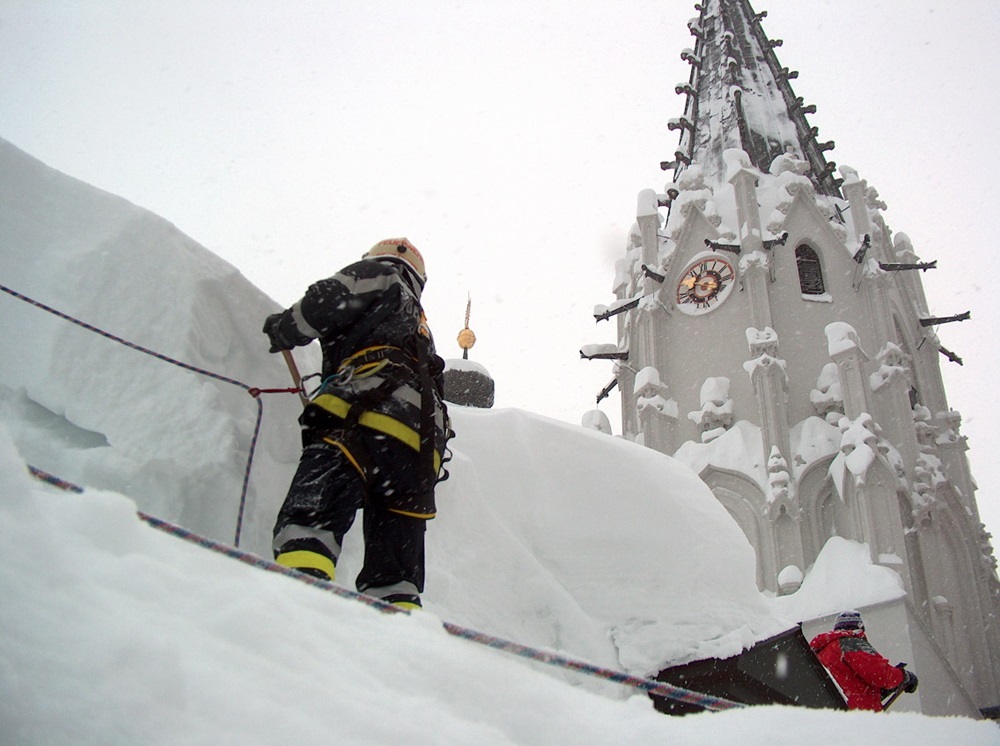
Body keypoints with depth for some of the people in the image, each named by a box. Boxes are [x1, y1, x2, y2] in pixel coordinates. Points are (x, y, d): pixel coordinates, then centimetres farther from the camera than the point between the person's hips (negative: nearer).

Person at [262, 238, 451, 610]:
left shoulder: (381, 273, 21)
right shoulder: (420, 328, 42)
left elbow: (332, 299, 1)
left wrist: (285, 328, 17)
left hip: (370, 415, -8)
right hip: (421, 449, 8)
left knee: (305, 521, -25)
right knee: (394, 580, 5)